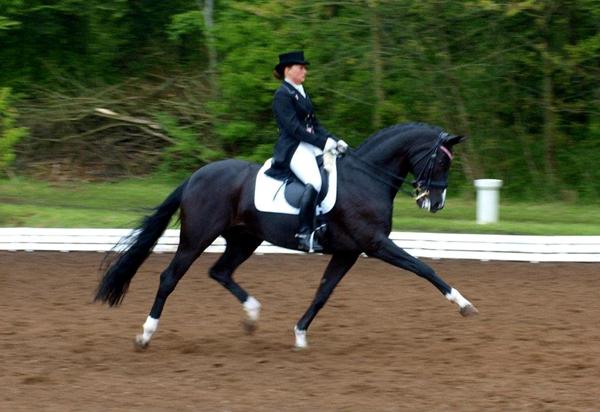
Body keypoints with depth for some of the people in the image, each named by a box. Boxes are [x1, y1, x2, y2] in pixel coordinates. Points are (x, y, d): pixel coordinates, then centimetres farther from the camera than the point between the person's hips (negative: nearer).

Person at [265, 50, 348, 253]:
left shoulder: (301, 94, 21)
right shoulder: (283, 95, -7)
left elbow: (314, 124, 20)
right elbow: (293, 127, -17)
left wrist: (334, 141, 6)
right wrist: (323, 142, -20)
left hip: (310, 146, 10)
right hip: (293, 148, -10)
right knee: (315, 182, -31)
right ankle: (304, 234, -33)